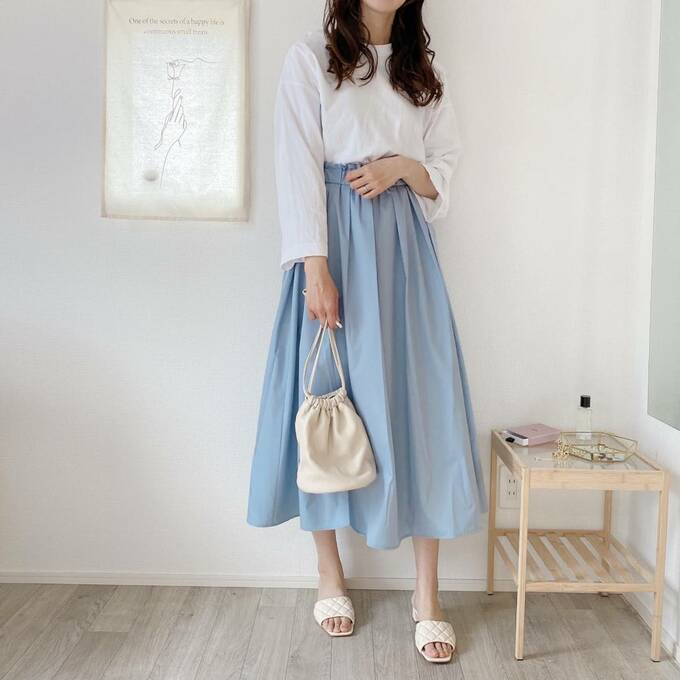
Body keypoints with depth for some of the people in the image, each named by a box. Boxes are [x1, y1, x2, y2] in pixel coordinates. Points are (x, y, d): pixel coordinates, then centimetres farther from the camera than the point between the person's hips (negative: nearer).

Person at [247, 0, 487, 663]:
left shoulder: (425, 71, 15)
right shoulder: (309, 58, 3)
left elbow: (445, 171, 14)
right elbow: (299, 168, -6)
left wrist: (403, 167, -8)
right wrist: (316, 268, -16)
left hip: (404, 250, 3)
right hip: (336, 249, -3)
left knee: (420, 407, -2)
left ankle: (427, 594, 9)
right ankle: (330, 574, 21)